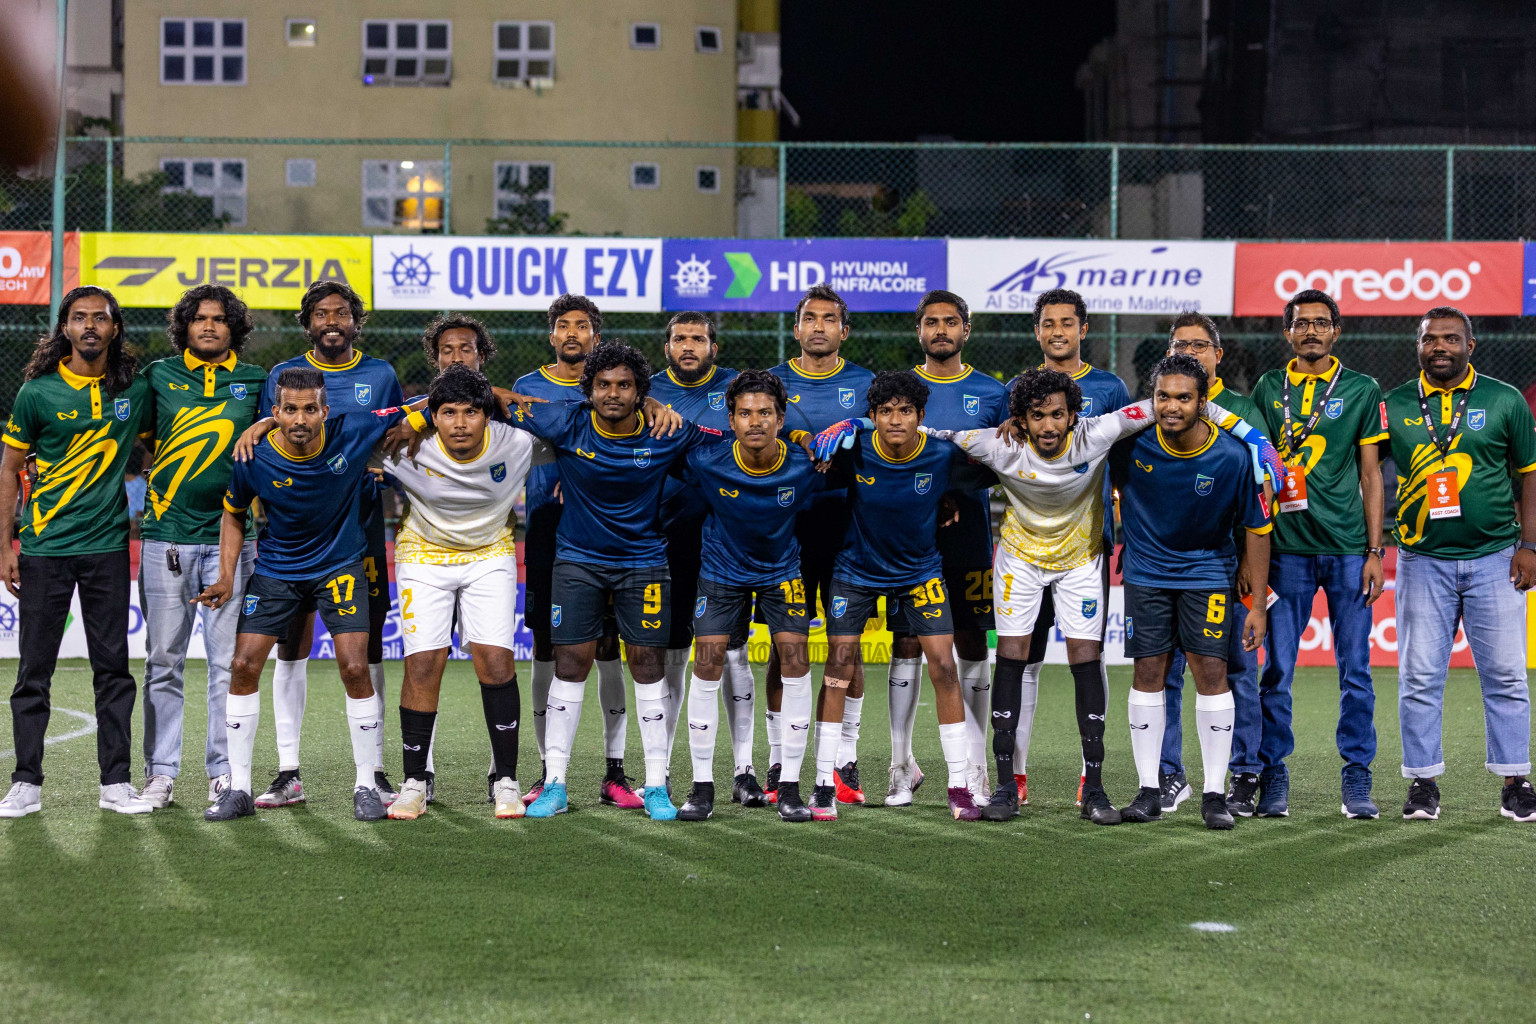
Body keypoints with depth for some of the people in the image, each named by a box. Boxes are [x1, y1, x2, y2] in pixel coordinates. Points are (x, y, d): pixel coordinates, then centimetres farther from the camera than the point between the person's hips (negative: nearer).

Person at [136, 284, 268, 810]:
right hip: (166, 535, 0)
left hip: (230, 537, 0)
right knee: (163, 660, 2)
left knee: (229, 661, 1)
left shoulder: (255, 382, 8)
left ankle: (224, 772, 9)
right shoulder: (157, 377, 8)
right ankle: (160, 771, 9)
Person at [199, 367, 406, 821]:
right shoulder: (254, 459, -17)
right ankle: (238, 787, 6)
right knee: (244, 665, -5)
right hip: (275, 569, 1)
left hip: (341, 564, -1)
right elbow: (233, 512, 1)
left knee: (355, 669, -12)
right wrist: (227, 577, -4)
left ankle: (367, 784, 3)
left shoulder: (354, 430, -20)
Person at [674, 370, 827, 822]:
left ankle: (789, 786, -3)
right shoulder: (706, 463, -24)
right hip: (722, 568, 0)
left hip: (782, 568, 0)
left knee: (795, 658, -12)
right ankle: (702, 786, 1)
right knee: (709, 662, -10)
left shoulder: (804, 467, -22)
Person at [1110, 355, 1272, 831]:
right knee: (1148, 672, 1)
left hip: (1207, 572, -1)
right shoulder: (1133, 441, -15)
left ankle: (1214, 792, -1)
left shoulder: (1232, 457, -18)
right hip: (1145, 571, 2)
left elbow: (1257, 529, -8)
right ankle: (1149, 790, 8)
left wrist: (1258, 604, -8)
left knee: (1211, 671, -7)